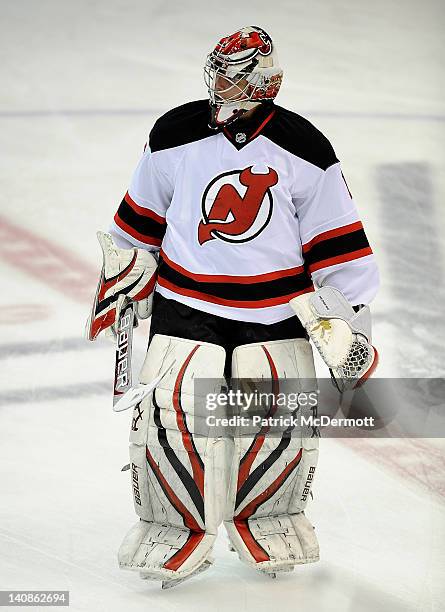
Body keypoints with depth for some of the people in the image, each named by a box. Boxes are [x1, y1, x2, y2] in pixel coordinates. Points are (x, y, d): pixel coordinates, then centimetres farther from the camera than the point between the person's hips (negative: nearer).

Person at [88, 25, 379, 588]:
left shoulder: (303, 151, -6)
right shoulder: (175, 136, -3)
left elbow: (335, 245, -1)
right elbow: (140, 221, 11)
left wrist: (346, 325, -2)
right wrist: (120, 284, 16)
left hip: (276, 314, 0)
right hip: (185, 306, 0)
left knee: (283, 425, -1)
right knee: (173, 419, -8)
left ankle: (266, 518, 25)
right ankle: (179, 526, 13)